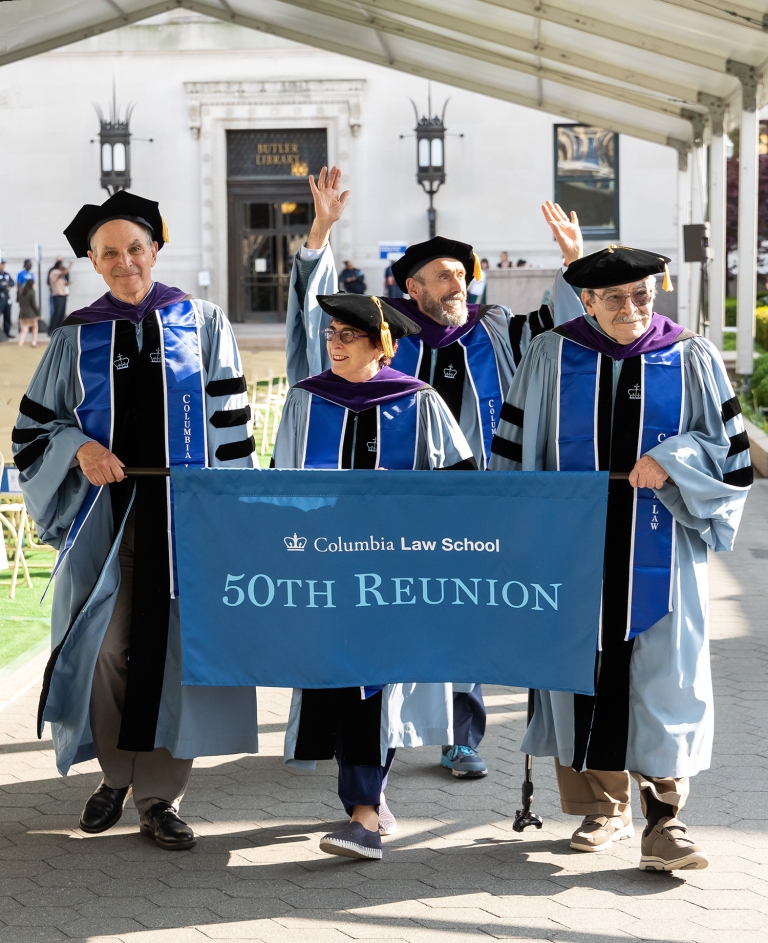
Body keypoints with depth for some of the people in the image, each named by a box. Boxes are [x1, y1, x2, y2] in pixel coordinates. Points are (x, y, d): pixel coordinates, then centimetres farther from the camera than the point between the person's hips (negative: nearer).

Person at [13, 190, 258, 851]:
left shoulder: (203, 324, 5)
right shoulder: (77, 337, 7)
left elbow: (230, 426, 4)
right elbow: (35, 427, 10)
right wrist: (79, 448, -11)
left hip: (183, 511, -1)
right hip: (105, 508, 1)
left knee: (172, 643, -3)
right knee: (106, 645, 1)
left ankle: (160, 795, 7)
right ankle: (116, 773, 23)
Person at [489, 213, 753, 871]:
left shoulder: (692, 360, 2)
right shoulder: (550, 357, 3)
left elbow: (729, 448, 5)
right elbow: (516, 453, 8)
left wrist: (672, 461, -13)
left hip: (660, 554, -1)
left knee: (664, 683, -5)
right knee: (583, 675, 5)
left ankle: (665, 824, 1)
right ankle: (603, 810, 20)